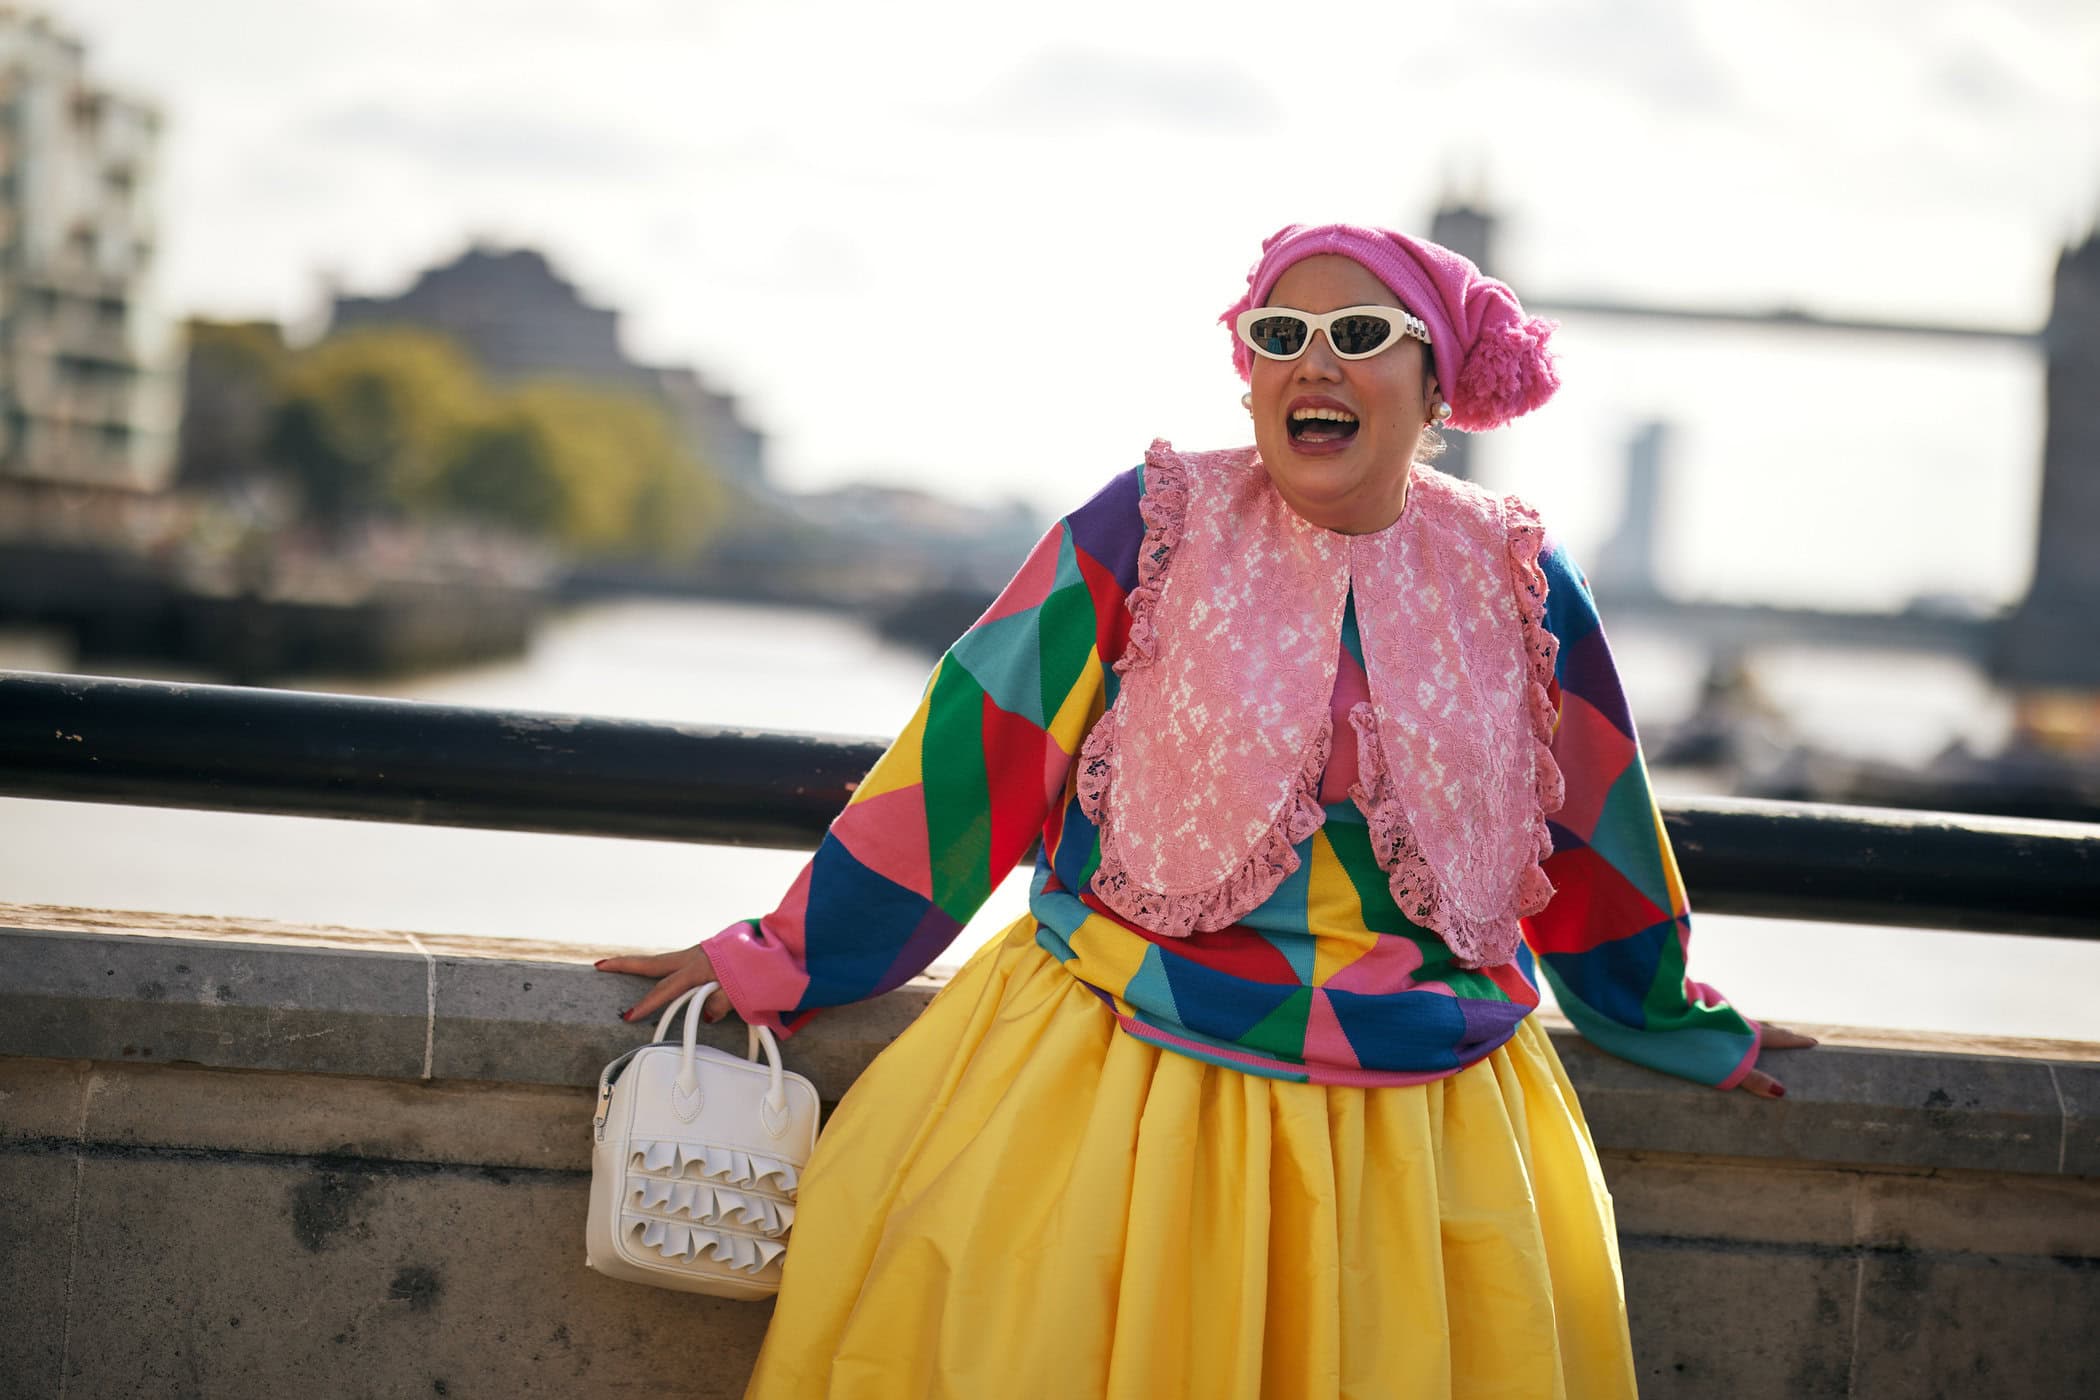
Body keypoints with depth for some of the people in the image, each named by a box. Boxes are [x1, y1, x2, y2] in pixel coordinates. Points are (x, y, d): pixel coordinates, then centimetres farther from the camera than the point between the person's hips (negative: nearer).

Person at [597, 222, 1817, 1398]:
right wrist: (778, 962, 4)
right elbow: (968, 761, 1)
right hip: (1125, 1070, -2)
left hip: (1423, 1112, 2)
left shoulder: (1513, 582, 3)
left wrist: (1690, 1031, 28)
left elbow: (1590, 831, 17)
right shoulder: (1151, 530, -3)